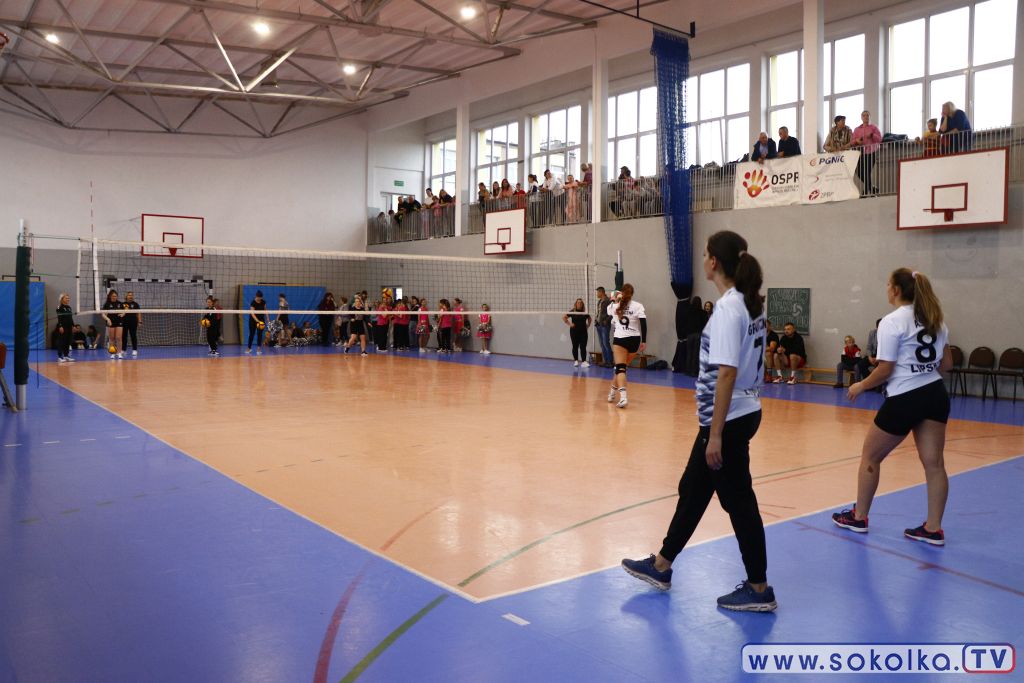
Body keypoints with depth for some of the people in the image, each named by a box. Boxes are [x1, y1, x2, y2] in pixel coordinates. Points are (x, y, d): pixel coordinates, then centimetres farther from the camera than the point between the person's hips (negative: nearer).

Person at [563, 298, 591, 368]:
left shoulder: (585, 312, 4)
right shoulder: (572, 312, -4)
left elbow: (589, 318, 22)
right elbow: (564, 317, -3)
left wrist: (588, 325, 9)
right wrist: (569, 324, -7)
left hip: (583, 332, 2)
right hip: (574, 331, -2)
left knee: (583, 347, -4)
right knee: (575, 346, 6)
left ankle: (584, 361, -7)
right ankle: (576, 361, 16)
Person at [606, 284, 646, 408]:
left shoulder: (615, 306, 3)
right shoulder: (638, 306, -2)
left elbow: (609, 310, 28)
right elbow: (643, 324, -10)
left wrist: (614, 300, 43)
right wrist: (644, 341, -5)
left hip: (619, 339, -1)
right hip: (634, 340, 1)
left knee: (620, 368, -9)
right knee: (622, 367, 17)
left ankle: (623, 396, -28)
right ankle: (613, 392, 30)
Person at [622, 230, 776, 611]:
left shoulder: (728, 308, -20)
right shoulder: (748, 303, 8)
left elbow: (727, 373, -23)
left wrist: (716, 433, -21)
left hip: (728, 421, -10)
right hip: (741, 413, 10)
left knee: (738, 501, 3)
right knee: (693, 490, 17)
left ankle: (759, 590, 18)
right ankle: (661, 567, 30)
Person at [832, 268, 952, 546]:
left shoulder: (892, 322, -12)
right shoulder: (934, 319, 10)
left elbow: (885, 369, -14)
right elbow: (947, 363, 14)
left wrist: (861, 386, 1)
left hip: (904, 399, -7)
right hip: (935, 396, 7)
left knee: (870, 456, 10)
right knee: (933, 462, 7)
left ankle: (859, 517, 20)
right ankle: (933, 529, 10)